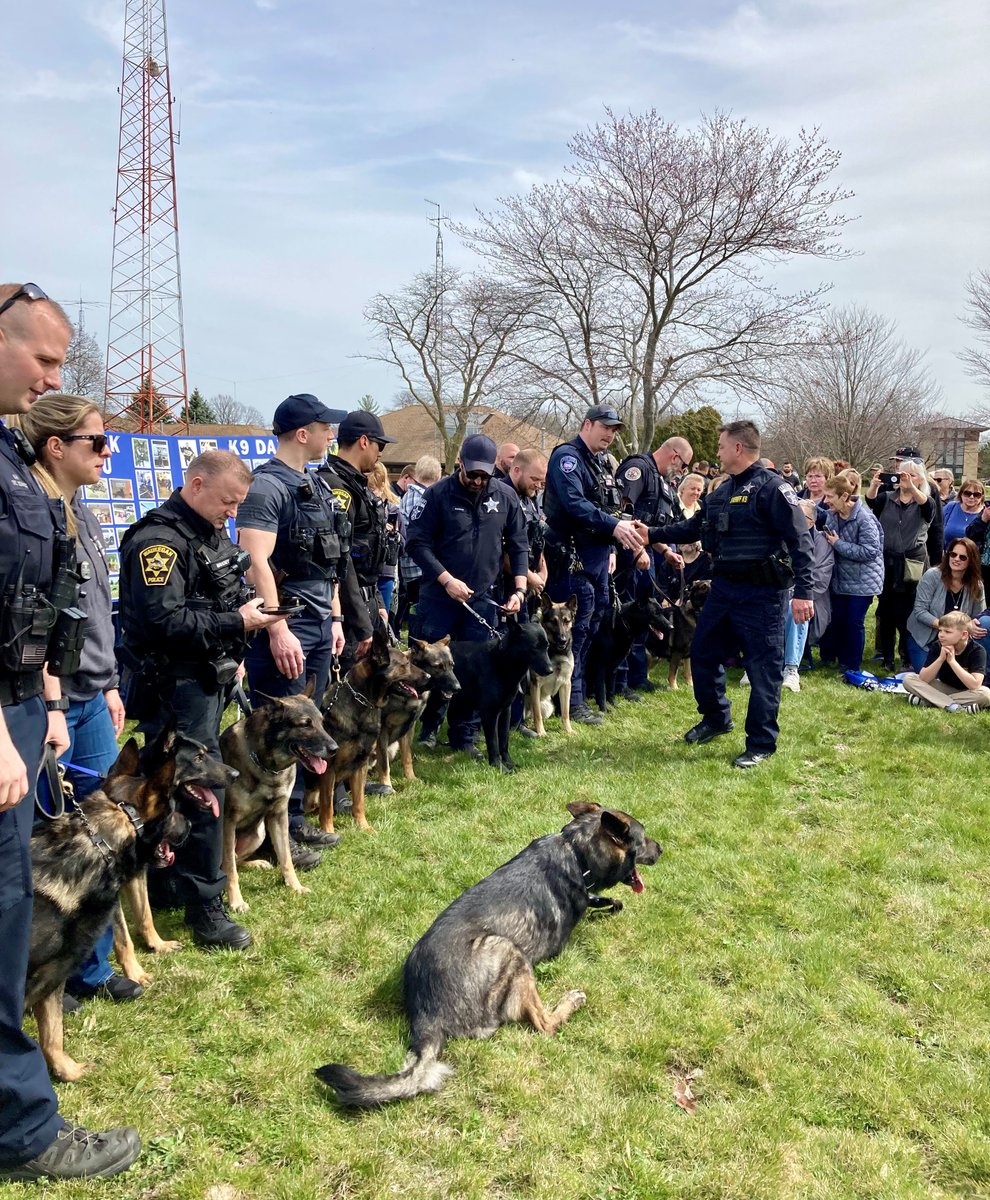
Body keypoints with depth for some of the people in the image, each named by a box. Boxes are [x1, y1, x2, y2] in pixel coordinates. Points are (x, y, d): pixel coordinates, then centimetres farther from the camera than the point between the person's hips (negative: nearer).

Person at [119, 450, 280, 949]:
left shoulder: (211, 534, 14)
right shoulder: (159, 540, -17)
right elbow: (164, 621, -26)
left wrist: (252, 608, 9)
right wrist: (236, 623, -23)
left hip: (208, 681, 9)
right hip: (175, 688, -9)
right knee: (202, 790, -7)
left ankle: (163, 888, 30)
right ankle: (203, 905, 5)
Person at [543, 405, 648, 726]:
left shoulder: (601, 464, 18)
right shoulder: (567, 457, -11)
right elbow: (574, 503, -25)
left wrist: (631, 539, 11)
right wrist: (613, 526, -30)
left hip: (599, 557, 9)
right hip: (573, 557, -9)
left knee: (592, 627, 13)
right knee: (576, 628, -6)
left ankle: (579, 692, 24)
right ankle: (573, 699, 3)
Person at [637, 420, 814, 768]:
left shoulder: (772, 487, -14)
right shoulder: (722, 492, 12)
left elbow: (800, 540, -18)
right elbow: (693, 527, 23)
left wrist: (803, 591, -23)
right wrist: (652, 534, 17)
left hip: (762, 594, -9)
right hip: (724, 588, 9)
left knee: (763, 667, 0)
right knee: (703, 653, 16)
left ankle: (761, 743, 12)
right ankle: (716, 718, 36)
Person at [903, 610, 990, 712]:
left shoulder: (977, 650, -19)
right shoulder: (937, 646, -11)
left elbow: (975, 685, -31)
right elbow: (923, 679, -18)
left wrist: (952, 660, -31)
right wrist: (941, 658, -30)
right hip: (944, 688, 3)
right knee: (908, 678, -17)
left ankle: (926, 701, -30)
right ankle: (952, 706, -31)